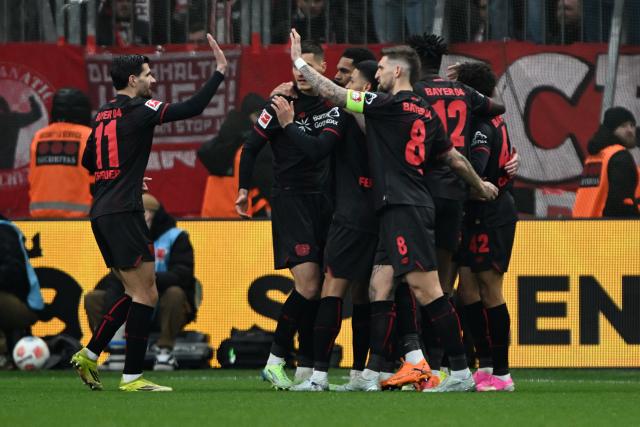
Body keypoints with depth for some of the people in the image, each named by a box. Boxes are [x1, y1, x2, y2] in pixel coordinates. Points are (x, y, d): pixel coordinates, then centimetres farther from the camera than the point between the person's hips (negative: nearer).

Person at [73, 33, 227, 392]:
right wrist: (220, 72, -8)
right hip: (124, 213, -9)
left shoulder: (104, 114, 16)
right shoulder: (139, 109, -8)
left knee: (137, 293, 16)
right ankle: (133, 377, -7)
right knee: (145, 295, -5)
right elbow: (192, 108, -16)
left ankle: (89, 355, 12)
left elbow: (89, 161, 27)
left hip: (101, 213, 9)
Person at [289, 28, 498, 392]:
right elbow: (454, 157, 25)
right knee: (380, 285, 8)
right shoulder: (426, 113, 16)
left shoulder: (389, 104, -8)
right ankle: (371, 375, 7)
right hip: (403, 210, 9)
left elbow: (332, 93, -6)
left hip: (403, 208, -9)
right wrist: (480, 185, 42)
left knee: (425, 288, -11)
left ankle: (461, 372, -12)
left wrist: (299, 61, 6)